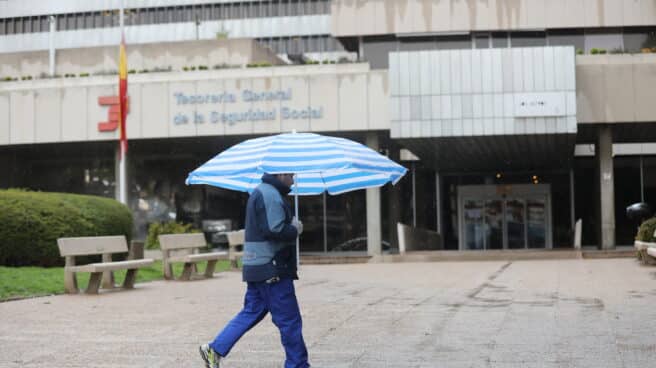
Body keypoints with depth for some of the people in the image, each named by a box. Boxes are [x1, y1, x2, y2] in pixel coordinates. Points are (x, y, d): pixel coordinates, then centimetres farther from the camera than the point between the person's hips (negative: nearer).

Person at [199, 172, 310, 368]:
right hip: (271, 269, -10)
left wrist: (291, 225, 9)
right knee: (289, 320, -1)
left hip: (257, 267, 10)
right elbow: (274, 230, -25)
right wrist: (295, 230, -8)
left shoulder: (260, 192, 19)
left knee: (251, 312, 13)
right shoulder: (271, 195, -15)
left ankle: (215, 349, 10)